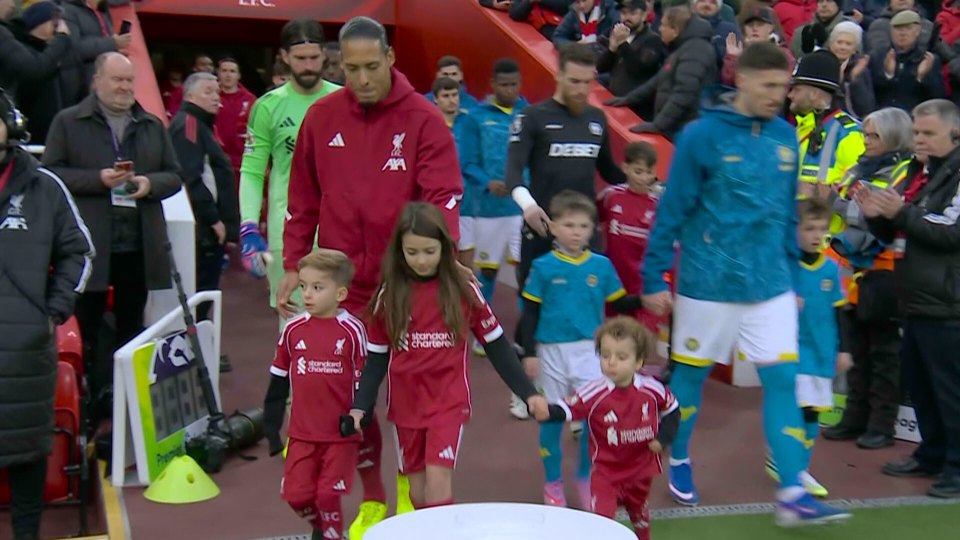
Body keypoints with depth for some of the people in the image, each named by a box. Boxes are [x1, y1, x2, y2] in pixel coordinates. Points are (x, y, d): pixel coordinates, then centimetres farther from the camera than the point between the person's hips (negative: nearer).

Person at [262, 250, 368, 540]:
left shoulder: (352, 330, -10)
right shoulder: (293, 330, 0)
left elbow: (365, 380, -4)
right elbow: (278, 380, 9)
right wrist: (271, 425, 10)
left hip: (341, 433, -3)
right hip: (301, 432, 4)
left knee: (328, 494, -4)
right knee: (296, 494, 4)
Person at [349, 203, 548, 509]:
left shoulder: (464, 291, -4)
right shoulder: (389, 295, 0)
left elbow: (496, 345, 3)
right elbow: (377, 357, 5)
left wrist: (528, 393, 0)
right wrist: (360, 405, -6)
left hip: (449, 400, -2)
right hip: (405, 404, 2)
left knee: (438, 479, -14)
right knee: (418, 489, 10)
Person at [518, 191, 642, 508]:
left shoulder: (601, 265, 0)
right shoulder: (543, 267, -5)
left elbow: (619, 304, 5)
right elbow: (530, 313, -3)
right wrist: (529, 353, -7)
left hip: (589, 351, 1)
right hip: (552, 352, -1)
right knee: (552, 418, 9)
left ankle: (586, 479, 22)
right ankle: (552, 484, 24)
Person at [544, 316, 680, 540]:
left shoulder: (652, 389, -15)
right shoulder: (594, 393, -24)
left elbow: (671, 410, 4)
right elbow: (566, 410, -31)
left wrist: (663, 438, -8)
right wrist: (545, 411, -52)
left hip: (641, 467, 3)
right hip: (606, 470, -3)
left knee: (639, 510, 28)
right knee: (601, 518, -15)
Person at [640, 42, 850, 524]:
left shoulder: (786, 136, 4)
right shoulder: (702, 134, -12)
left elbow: (788, 213, 12)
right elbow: (673, 210, -8)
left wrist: (792, 275, 14)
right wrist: (653, 277, -7)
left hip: (770, 284, 4)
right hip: (708, 282, -4)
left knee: (782, 381, -1)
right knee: (691, 373, 12)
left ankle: (792, 495, 2)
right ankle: (678, 461, 34)